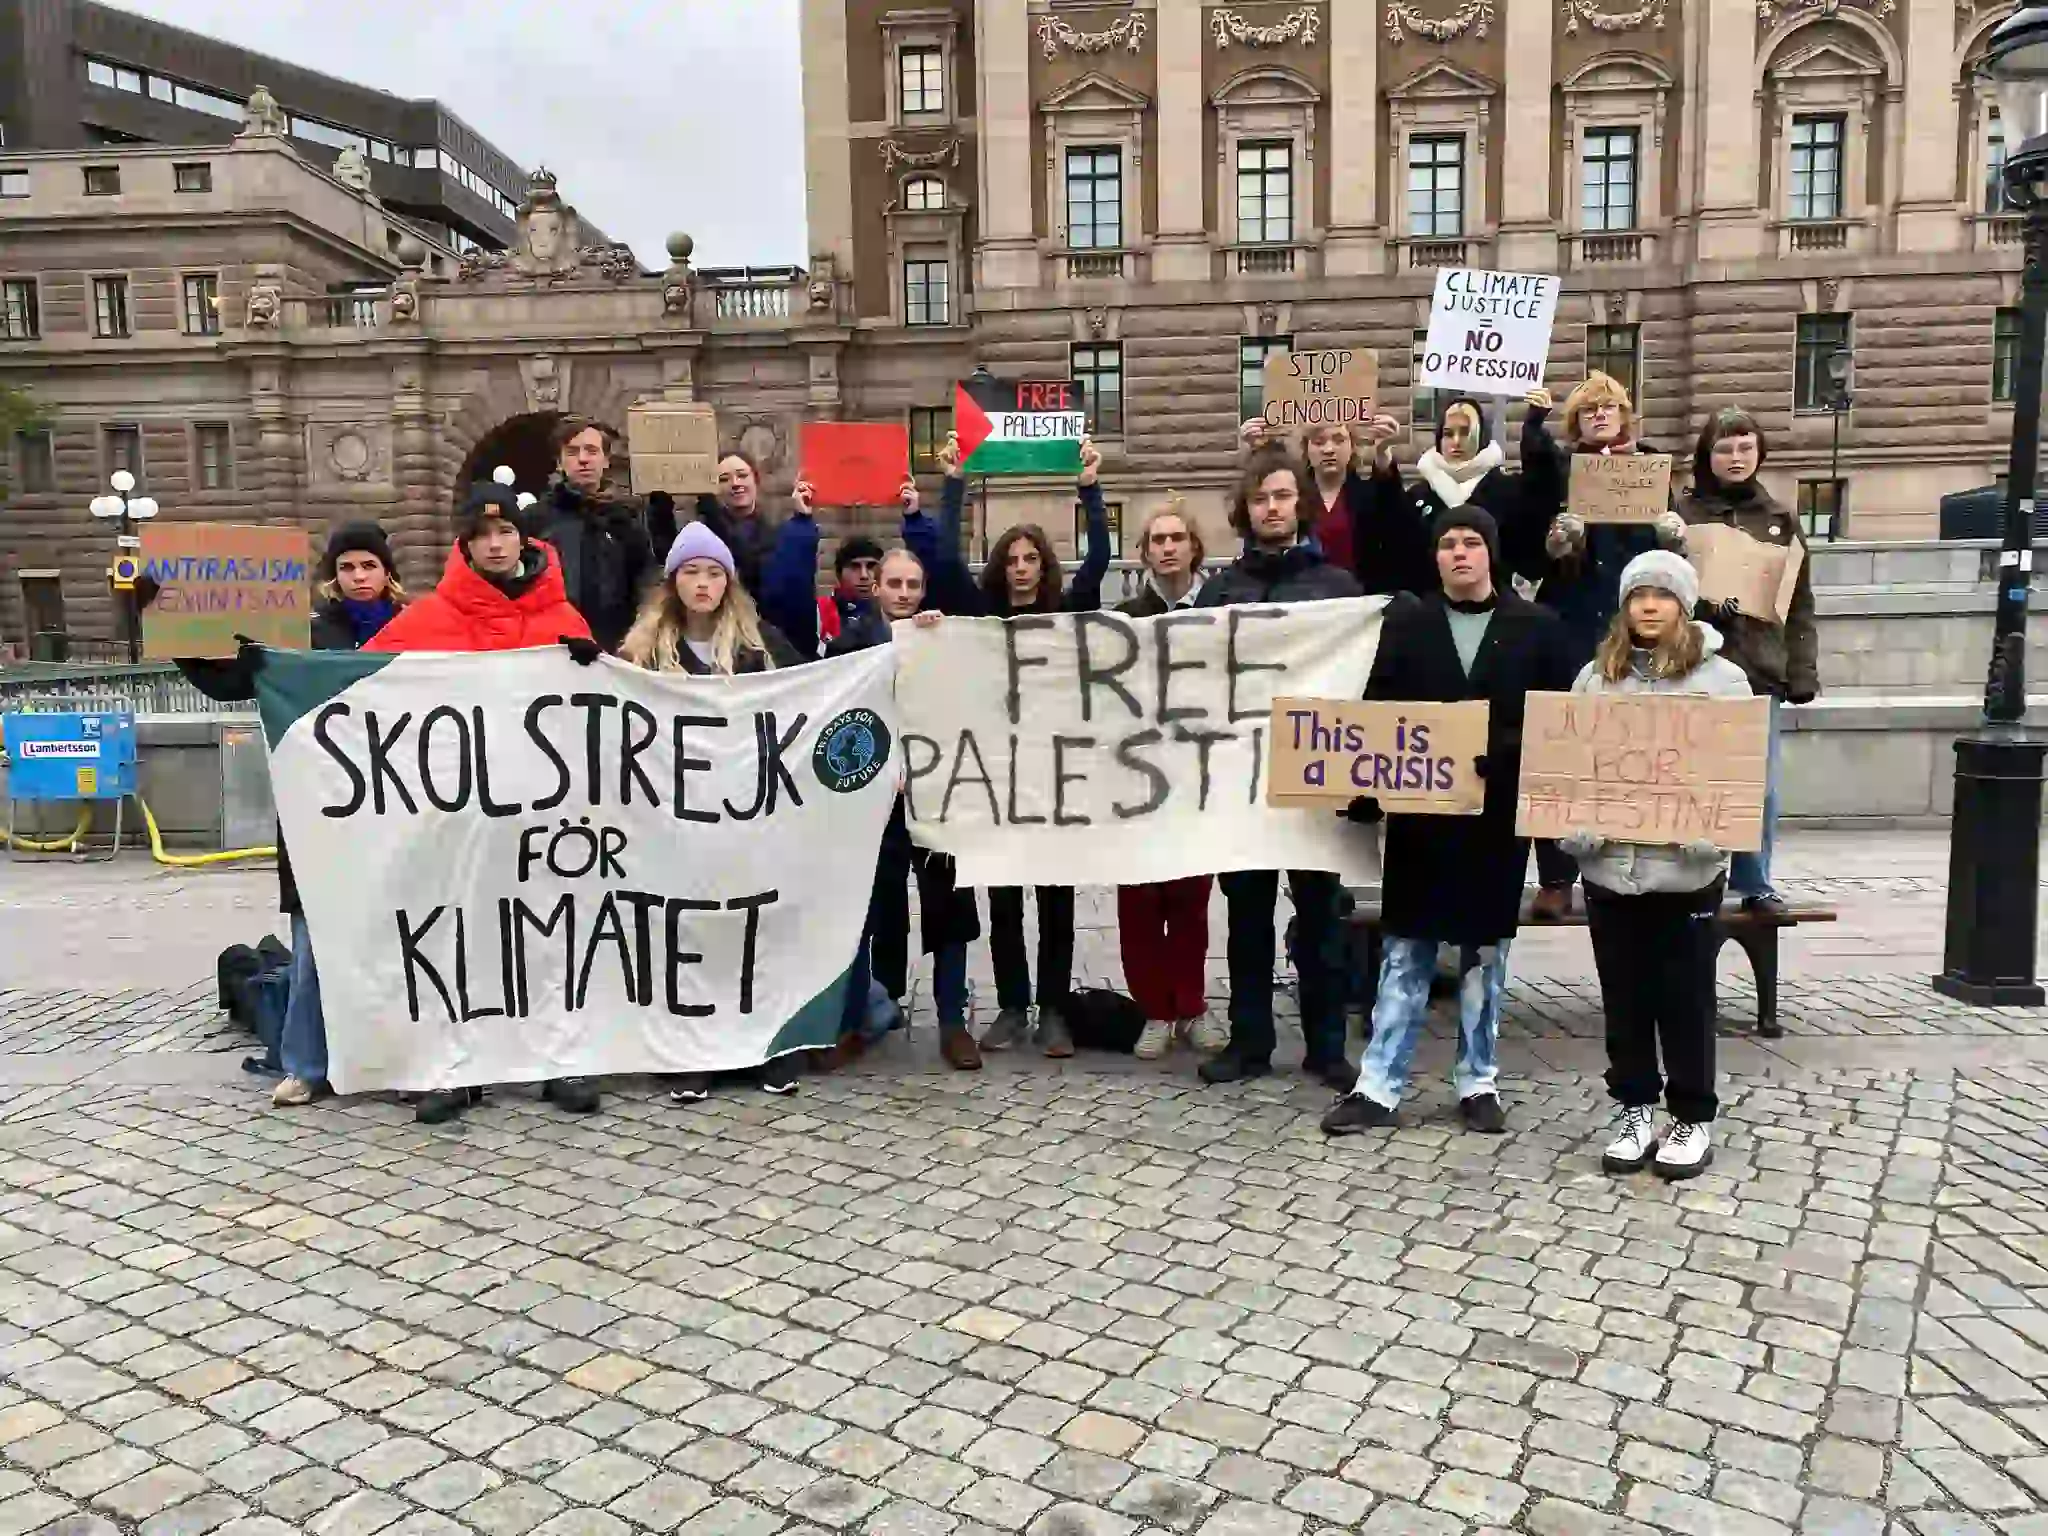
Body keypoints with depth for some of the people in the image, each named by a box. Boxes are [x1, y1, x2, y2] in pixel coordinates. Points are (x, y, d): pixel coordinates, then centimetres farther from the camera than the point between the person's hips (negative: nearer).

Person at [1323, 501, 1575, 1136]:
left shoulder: (1538, 627, 2)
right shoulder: (1405, 623, 3)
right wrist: (1365, 799, -10)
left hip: (1499, 813, 0)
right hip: (1419, 811, 0)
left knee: (1485, 953, 10)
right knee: (1404, 954, 4)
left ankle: (1478, 1083, 22)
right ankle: (1378, 1087, 9)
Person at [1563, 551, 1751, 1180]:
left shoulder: (1722, 678, -1)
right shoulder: (1595, 677, 8)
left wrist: (1708, 832, -20)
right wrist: (1578, 831, -7)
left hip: (1685, 868, -3)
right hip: (1609, 866, 3)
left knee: (1685, 998, 6)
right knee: (1624, 997, 11)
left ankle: (1692, 1118, 20)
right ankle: (1636, 1109, 24)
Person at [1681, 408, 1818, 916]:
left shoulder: (1779, 519, 11)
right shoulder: (1683, 515, 2)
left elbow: (1799, 604, 10)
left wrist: (1803, 673, 4)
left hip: (1761, 670, 3)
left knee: (1761, 787, 6)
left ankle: (1755, 882, 18)